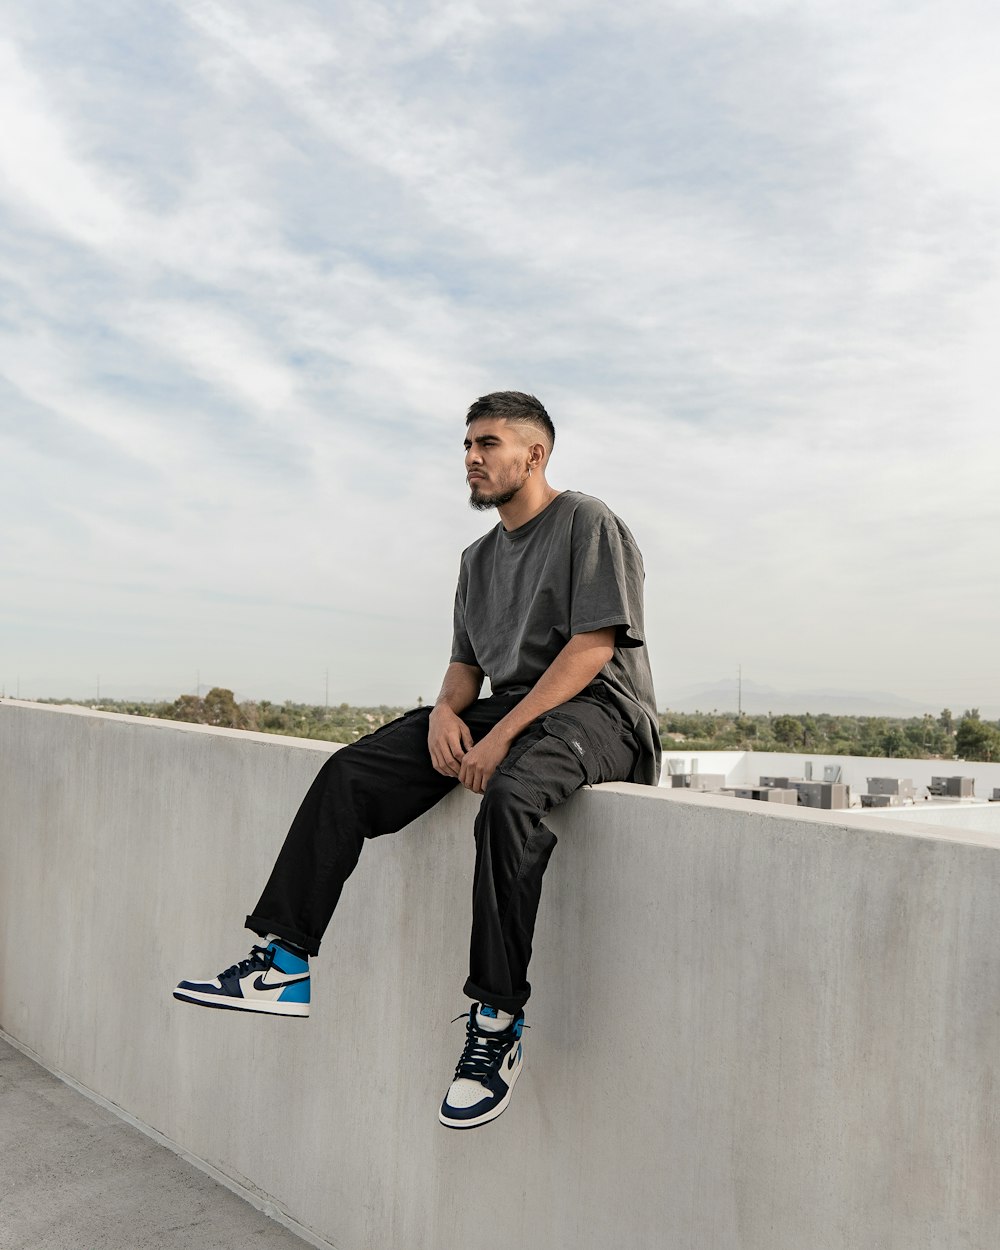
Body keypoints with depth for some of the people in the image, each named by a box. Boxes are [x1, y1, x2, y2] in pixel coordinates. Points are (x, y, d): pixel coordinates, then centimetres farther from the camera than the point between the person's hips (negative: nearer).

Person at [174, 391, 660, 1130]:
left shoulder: (587, 522, -2)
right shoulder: (480, 557, 22)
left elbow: (592, 647, -13)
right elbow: (466, 664, 21)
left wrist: (503, 734, -20)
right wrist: (447, 710, -4)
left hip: (594, 710, -7)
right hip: (507, 707, 8)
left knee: (510, 797, -39)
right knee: (351, 772, -10)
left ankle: (498, 1019, -29)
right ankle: (288, 963, -11)